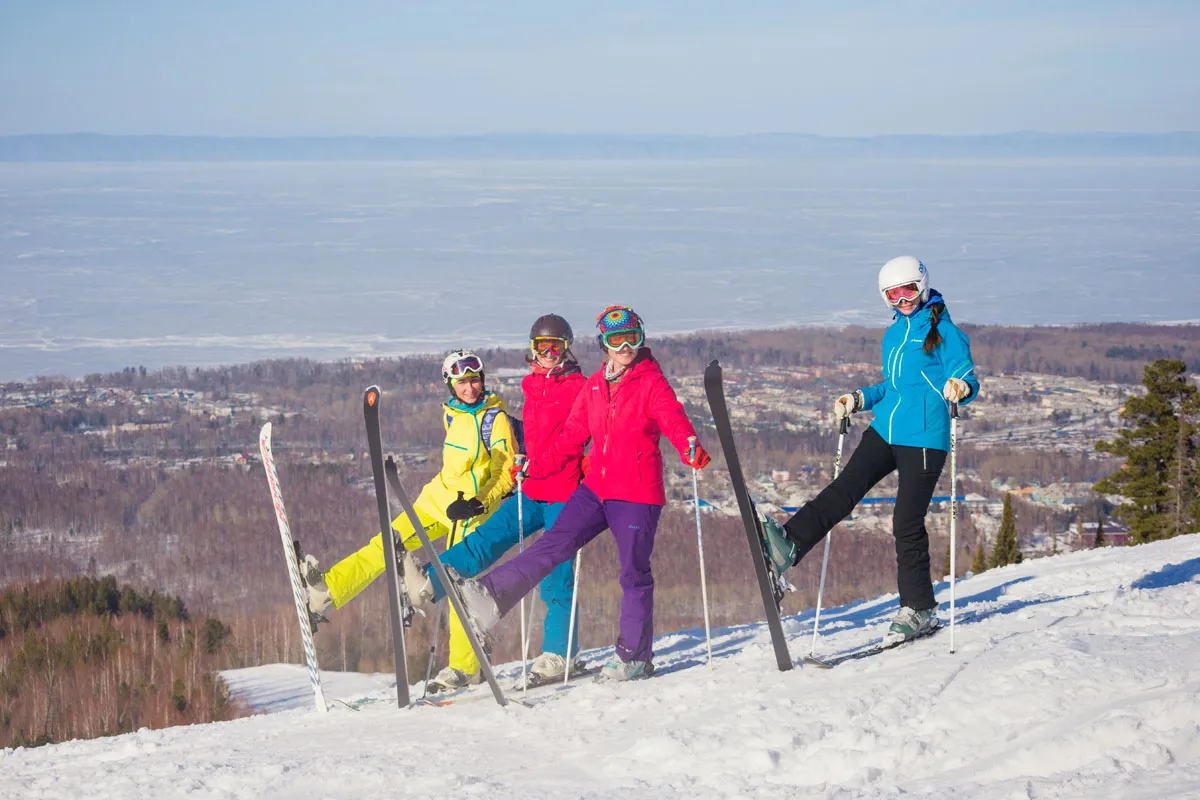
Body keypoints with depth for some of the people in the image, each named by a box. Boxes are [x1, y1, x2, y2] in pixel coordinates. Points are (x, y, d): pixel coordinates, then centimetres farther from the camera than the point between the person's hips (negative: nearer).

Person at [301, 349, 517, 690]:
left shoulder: (496, 420, -12)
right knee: (386, 544, -7)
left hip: (471, 511, -7)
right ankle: (327, 592, -15)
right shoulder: (453, 414, 8)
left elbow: (507, 474, -15)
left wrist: (478, 503, -27)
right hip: (438, 499, 7)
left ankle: (465, 667, -4)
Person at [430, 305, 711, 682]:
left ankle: (636, 657, 10)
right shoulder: (595, 386, 12)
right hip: (596, 488, 5)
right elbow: (572, 437, 18)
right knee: (553, 544, -5)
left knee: (634, 573, 1)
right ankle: (490, 597, -14)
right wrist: (534, 467, 13)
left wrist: (690, 448, -42)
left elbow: (673, 419, -22)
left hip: (637, 495, -5)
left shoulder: (652, 382, -5)